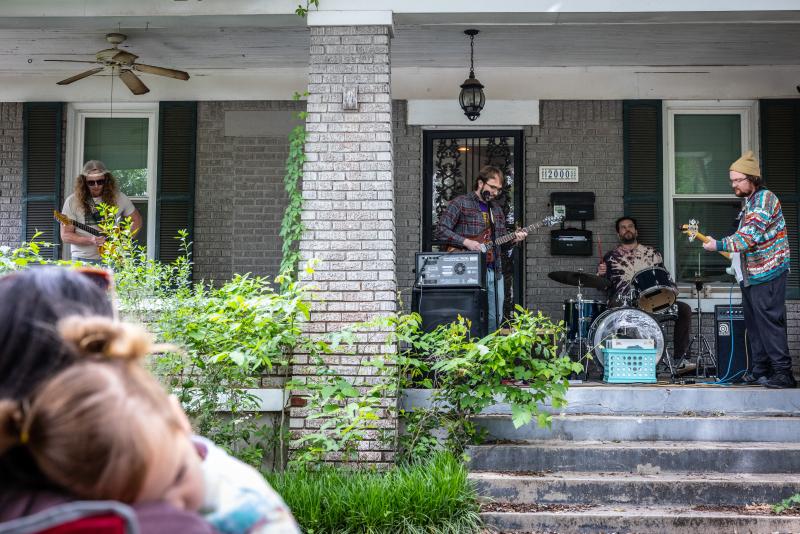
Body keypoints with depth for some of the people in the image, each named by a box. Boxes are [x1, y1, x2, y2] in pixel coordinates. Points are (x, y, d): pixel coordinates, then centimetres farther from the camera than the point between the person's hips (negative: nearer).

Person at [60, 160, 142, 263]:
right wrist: (90, 241, -17)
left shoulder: (118, 197, 5)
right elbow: (65, 235, -2)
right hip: (82, 260, -1)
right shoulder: (73, 201, -1)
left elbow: (136, 220, 18)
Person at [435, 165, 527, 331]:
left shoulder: (496, 209, 19)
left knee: (495, 319, 7)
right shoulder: (460, 203, -2)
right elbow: (441, 231, -9)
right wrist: (466, 242, -17)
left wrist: (514, 238, 1)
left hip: (494, 271, 7)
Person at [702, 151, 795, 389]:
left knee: (769, 322, -10)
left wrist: (719, 245, -17)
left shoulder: (765, 199, -14)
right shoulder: (748, 202, 16)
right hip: (751, 274, 10)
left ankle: (783, 373, -7)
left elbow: (750, 236, -22)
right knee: (754, 324, 11)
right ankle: (760, 370, 17)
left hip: (767, 273, -10)